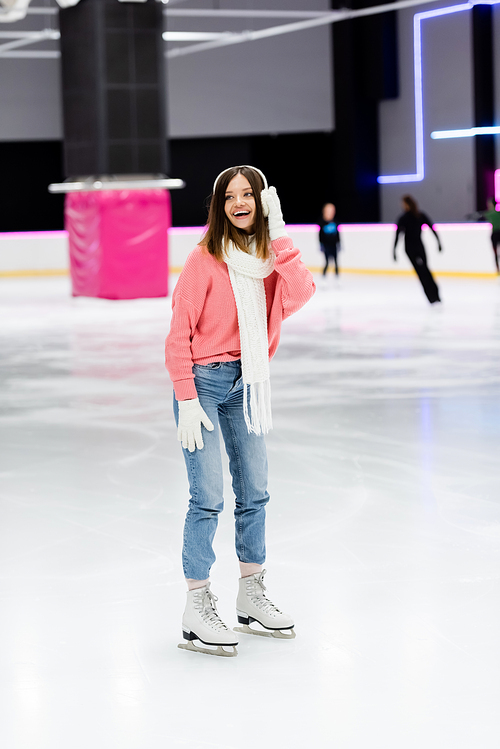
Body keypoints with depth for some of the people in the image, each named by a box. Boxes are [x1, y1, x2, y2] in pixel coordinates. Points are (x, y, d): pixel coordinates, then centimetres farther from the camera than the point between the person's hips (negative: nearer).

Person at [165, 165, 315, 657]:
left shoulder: (270, 255, 4)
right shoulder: (206, 259, -13)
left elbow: (299, 295, -16)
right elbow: (179, 335, -12)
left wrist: (278, 235, -18)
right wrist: (187, 401, -16)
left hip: (247, 382, 7)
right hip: (203, 381, -6)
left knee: (254, 492, 13)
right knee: (208, 498, -8)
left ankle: (251, 597, 27)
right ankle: (196, 612, 1)